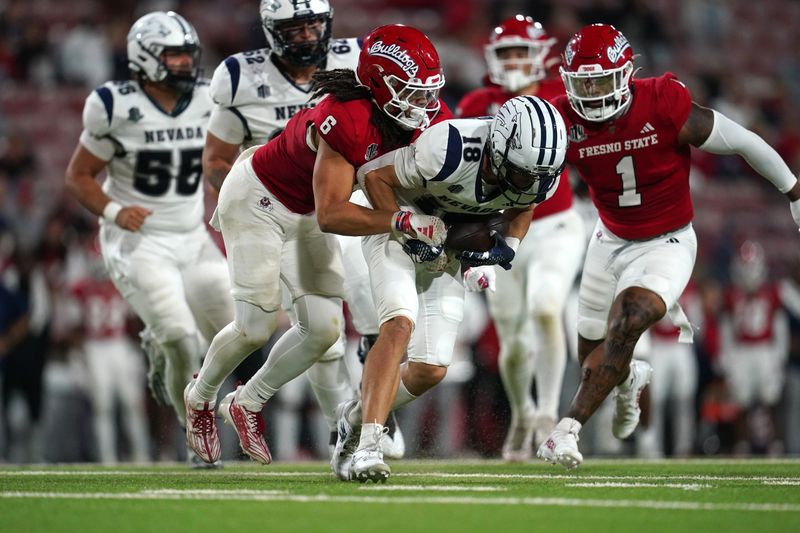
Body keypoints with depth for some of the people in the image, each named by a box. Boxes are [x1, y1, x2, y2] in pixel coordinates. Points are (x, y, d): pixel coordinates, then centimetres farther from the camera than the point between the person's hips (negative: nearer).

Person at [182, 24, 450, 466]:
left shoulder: (425, 120, -16)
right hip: (256, 199, -7)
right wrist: (401, 222, -44)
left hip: (303, 213, 7)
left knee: (324, 327, 0)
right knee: (255, 325, -4)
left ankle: (248, 403, 23)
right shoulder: (347, 120, -37)